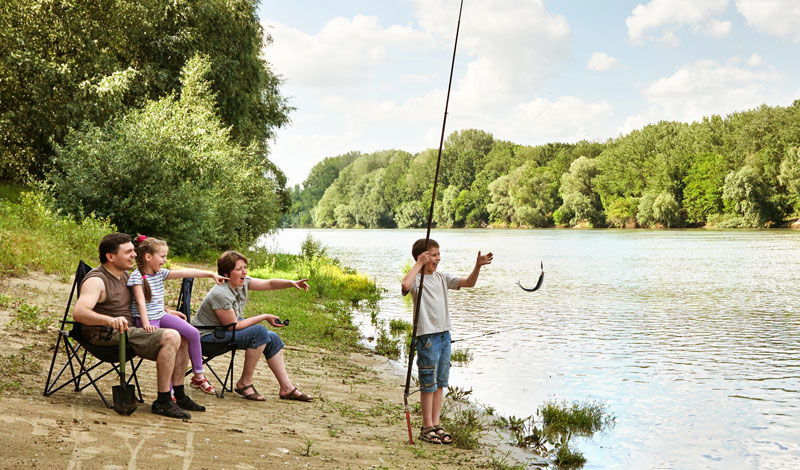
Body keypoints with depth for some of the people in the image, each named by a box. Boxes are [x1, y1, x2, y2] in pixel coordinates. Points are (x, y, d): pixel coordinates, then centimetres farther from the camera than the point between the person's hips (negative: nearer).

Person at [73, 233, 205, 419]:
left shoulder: (124, 275, 15)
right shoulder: (96, 280, -15)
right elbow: (79, 312, -32)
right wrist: (110, 320, -49)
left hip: (127, 330, 10)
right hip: (107, 336, -10)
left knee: (182, 338, 4)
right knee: (171, 337, -23)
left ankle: (179, 397, 7)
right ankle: (162, 402, -22)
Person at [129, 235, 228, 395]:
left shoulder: (160, 273, 10)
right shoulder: (137, 276, -11)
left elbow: (185, 273, 8)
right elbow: (141, 302, -20)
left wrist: (211, 274, 6)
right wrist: (146, 324, -32)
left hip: (161, 316, 7)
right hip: (147, 320, -7)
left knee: (193, 333, -8)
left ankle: (198, 376, 1)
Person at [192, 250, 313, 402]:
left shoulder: (242, 282, -3)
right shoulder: (220, 294, -29)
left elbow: (269, 283, 0)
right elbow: (233, 326, -24)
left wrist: (292, 283, -17)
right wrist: (264, 317, -18)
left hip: (226, 331, 10)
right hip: (209, 335, -10)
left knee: (272, 338, 1)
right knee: (259, 332, -26)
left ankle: (287, 388, 6)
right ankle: (245, 383, -14)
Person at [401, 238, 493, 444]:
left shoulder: (441, 277, 11)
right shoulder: (417, 279, -11)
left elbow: (468, 282, 9)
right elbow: (405, 285, -35)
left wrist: (478, 266, -7)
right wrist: (419, 264, -26)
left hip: (444, 334, 7)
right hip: (427, 336, -7)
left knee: (440, 383, 12)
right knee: (428, 384, 0)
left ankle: (436, 424, 21)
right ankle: (427, 428, 10)